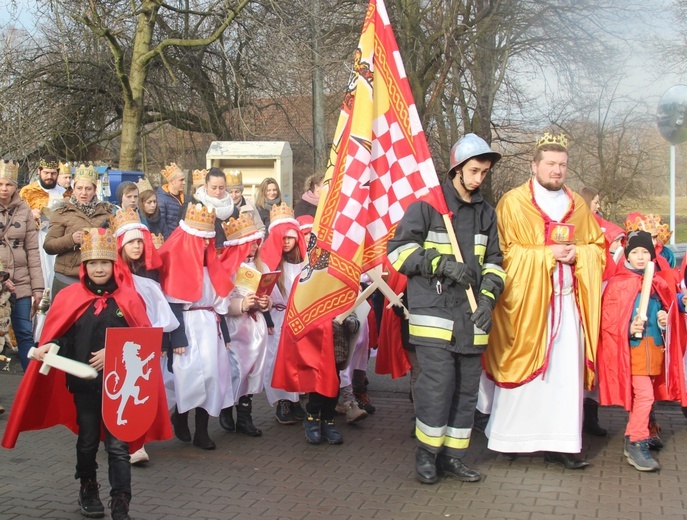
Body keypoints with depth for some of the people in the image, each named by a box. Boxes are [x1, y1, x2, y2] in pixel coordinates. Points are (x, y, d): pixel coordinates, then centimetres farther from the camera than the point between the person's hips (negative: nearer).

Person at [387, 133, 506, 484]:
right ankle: (426, 454, 7)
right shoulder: (427, 204, -3)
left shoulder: (486, 213, 16)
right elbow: (398, 250, -5)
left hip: (471, 316, 6)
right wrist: (441, 263, -15)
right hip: (433, 312, -6)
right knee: (438, 382, -11)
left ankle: (453, 456, 20)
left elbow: (492, 262, 21)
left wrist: (488, 296, 3)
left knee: (467, 387, 8)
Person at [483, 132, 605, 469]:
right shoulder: (513, 203, 1)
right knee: (522, 367, -1)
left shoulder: (577, 206, 14)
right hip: (526, 299, -4)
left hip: (567, 300, 4)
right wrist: (545, 254, -13)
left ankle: (560, 443, 4)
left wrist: (576, 254, -6)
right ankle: (508, 438, 12)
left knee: (566, 371, 0)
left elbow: (597, 248, 15)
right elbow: (505, 251, -5)